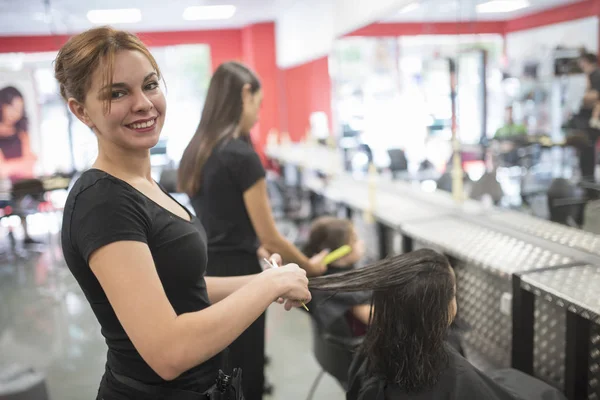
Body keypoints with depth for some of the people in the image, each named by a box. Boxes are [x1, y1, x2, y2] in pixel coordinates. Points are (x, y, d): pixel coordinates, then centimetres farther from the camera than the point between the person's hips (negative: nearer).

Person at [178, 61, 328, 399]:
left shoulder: (196, 150, 6)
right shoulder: (242, 155, -18)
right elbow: (270, 237, -13)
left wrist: (255, 247, 21)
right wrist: (310, 266, 2)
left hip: (202, 272, 8)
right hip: (235, 276, -8)